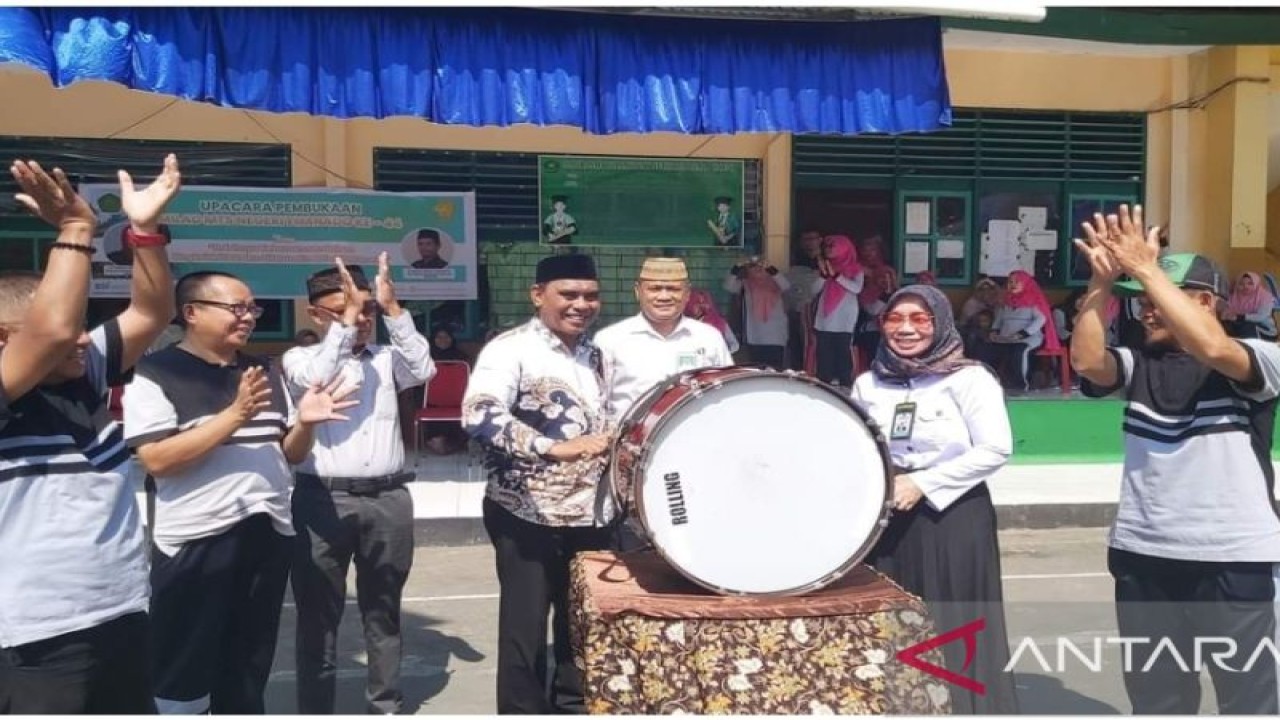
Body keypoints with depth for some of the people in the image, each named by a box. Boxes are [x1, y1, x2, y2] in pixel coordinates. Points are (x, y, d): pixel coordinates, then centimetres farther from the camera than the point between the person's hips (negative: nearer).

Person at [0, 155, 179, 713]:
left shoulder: (86, 378, 8)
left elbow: (151, 313, 8)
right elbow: (53, 329, -29)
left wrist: (144, 228, -5)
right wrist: (75, 228, -19)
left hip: (124, 619, 8)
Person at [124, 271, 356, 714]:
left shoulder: (265, 373, 12)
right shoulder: (156, 373, -6)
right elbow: (155, 459, -17)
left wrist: (305, 422, -6)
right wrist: (234, 415, -21)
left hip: (269, 536, 6)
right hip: (196, 542, -6)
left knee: (249, 670, 17)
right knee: (185, 675, 3)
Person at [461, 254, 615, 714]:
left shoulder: (595, 353, 11)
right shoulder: (511, 349, -12)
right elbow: (479, 416, -29)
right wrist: (555, 448, -38)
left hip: (593, 517, 7)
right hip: (528, 518, -6)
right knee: (525, 633, 5)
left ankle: (573, 707, 34)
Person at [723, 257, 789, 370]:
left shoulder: (774, 280, 8)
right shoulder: (746, 283, 8)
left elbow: (786, 286, -9)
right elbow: (729, 287, -6)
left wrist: (772, 270, -20)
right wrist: (736, 269, -18)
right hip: (755, 338, 0)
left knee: (776, 369, 0)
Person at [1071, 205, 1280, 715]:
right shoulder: (1139, 364, 7)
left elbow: (1211, 348, -26)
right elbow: (1086, 360, -12)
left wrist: (1145, 268, -24)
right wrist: (1103, 280, -19)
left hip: (1233, 559, -4)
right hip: (1143, 556, 4)